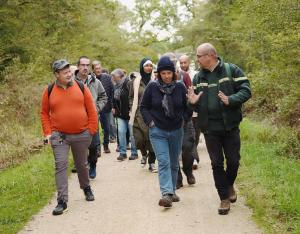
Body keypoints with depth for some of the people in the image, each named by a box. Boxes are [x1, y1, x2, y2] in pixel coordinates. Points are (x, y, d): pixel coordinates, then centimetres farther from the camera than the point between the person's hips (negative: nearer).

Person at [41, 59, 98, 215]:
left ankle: (86, 188, 42)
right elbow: (44, 113, 7)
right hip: (59, 135, -1)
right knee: (60, 166, -10)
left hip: (81, 135, 1)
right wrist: (48, 132, -2)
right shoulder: (49, 91, -1)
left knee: (82, 164, 17)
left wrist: (91, 129, -2)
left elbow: (91, 110, 2)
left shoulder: (81, 87, -1)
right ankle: (62, 201, -8)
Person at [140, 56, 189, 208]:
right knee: (163, 162, -14)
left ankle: (172, 191, 26)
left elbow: (187, 106, 11)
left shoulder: (180, 87, -1)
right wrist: (150, 121, -7)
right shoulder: (152, 87, -6)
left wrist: (183, 120, 0)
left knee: (174, 164, 12)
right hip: (158, 132, -3)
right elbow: (144, 107, 4)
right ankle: (166, 194, -22)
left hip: (176, 131, 3)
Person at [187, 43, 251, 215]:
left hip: (230, 126, -2)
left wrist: (230, 100, -26)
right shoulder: (198, 77, 7)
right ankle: (225, 198, 17)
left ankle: (229, 185, 37)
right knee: (217, 163, 5)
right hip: (210, 128, 3)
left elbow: (246, 91, -9)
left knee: (233, 161, 7)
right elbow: (196, 104, 13)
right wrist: (193, 102, -11)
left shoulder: (231, 70, -5)